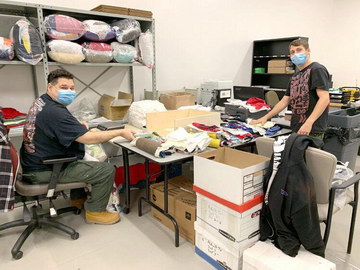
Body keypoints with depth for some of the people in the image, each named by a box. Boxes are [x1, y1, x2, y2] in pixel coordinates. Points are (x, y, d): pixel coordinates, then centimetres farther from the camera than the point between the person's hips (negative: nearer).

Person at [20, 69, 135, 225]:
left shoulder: (41, 102, 6)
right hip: (44, 171, -10)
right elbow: (88, 138, -29)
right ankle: (95, 212, 10)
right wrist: (121, 132, -21)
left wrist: (79, 126, 7)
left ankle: (78, 199, 39)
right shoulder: (54, 112, -26)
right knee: (107, 170, -10)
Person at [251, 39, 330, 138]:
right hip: (296, 129, 7)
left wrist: (309, 122, -26)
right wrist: (266, 117, 16)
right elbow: (284, 101, 22)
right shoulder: (295, 77, 18)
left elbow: (325, 99, -16)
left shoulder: (317, 70, -6)